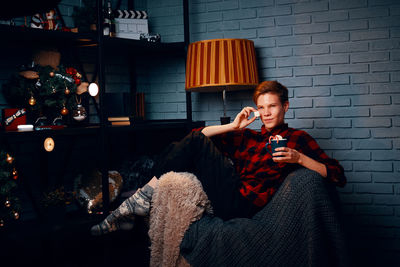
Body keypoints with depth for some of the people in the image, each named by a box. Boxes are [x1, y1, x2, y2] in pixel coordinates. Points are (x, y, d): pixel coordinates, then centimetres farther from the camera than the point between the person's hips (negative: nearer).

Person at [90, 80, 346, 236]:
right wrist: (233, 127, 9)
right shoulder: (248, 136, 27)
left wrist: (299, 158, -11)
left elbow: (338, 176, 3)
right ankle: (141, 201, -13)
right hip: (227, 201, 6)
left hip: (243, 203, -6)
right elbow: (199, 132, 23)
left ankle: (141, 201, -14)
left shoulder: (298, 138, 13)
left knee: (196, 143, -13)